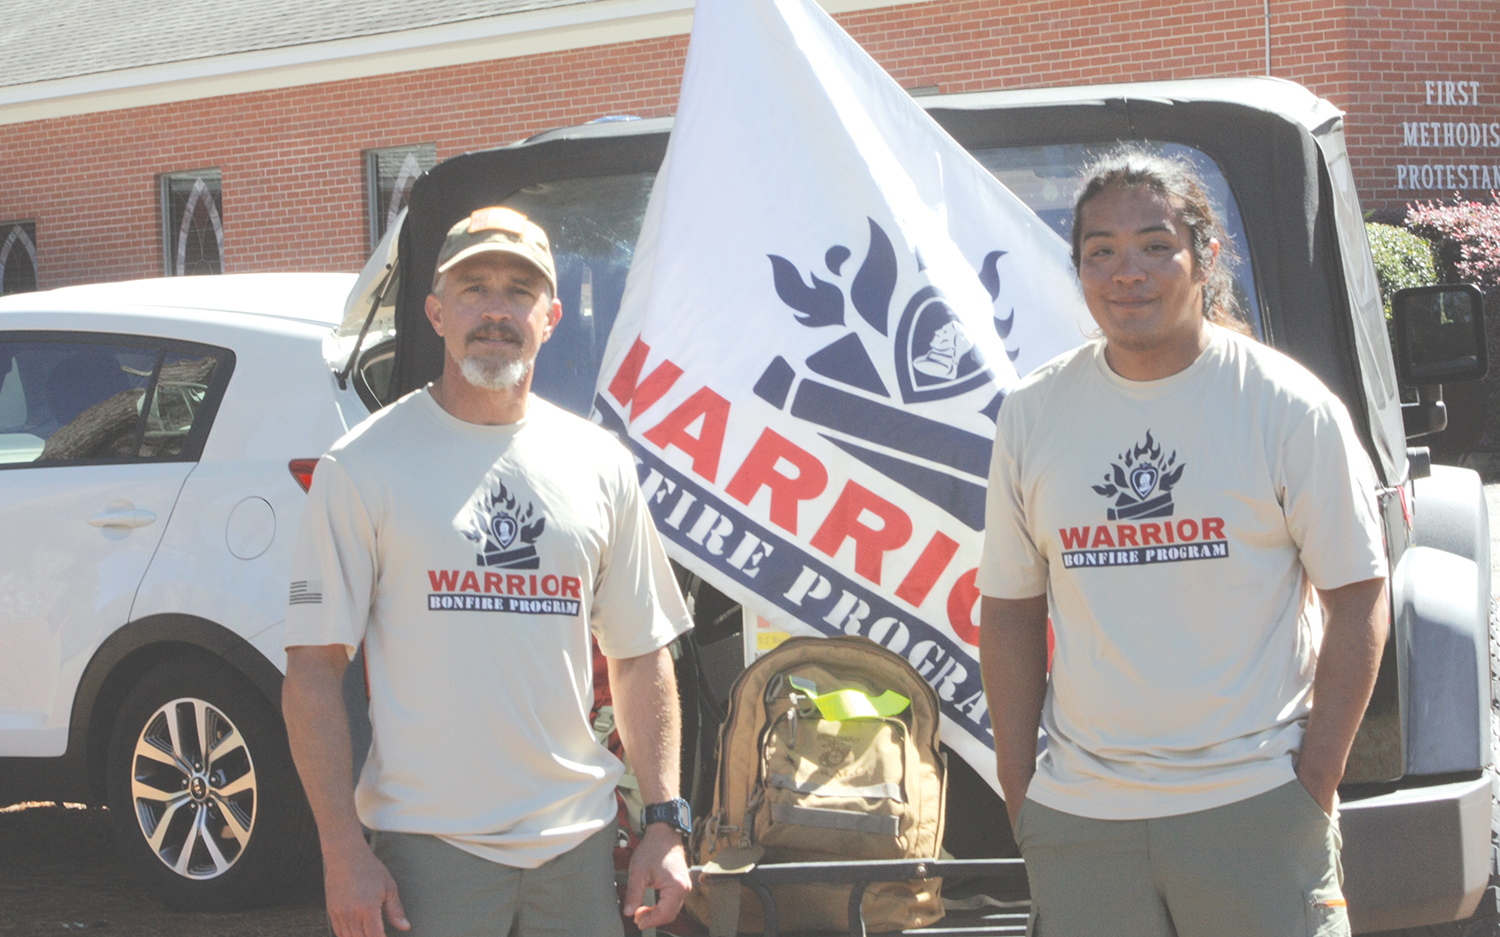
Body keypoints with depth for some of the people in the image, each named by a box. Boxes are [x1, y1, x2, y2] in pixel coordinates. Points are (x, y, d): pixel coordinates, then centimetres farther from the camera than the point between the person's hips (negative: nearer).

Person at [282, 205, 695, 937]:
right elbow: (313, 670, -5)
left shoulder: (601, 465, 9)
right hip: (429, 842, -4)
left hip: (577, 840, 4)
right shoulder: (364, 465, -3)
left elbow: (641, 657, 14)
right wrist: (343, 853, -11)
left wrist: (664, 822, 7)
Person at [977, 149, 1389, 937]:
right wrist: (1018, 798, 4)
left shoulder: (1287, 406, -3)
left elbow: (1356, 599, -1)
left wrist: (1315, 784, -7)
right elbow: (1009, 611, 9)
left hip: (1254, 807, -2)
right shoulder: (1032, 414, 5)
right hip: (1077, 818, 3)